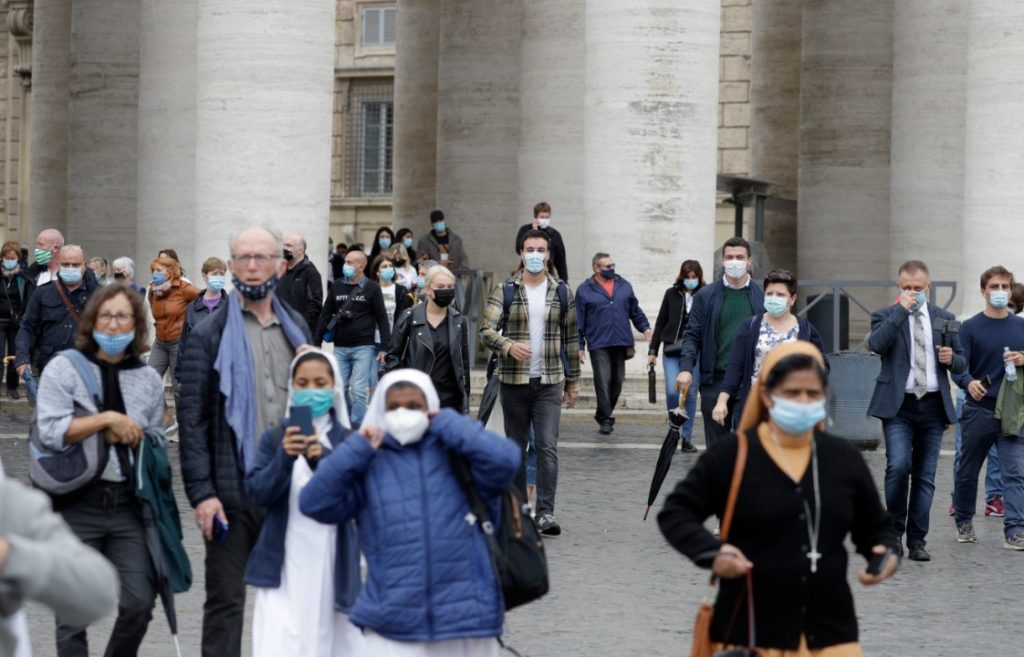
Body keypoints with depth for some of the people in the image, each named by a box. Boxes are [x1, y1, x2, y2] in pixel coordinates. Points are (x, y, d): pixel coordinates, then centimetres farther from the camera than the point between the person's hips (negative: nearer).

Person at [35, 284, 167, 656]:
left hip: (128, 503, 3)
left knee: (139, 602, -6)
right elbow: (50, 430, -12)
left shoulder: (149, 379, 11)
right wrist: (108, 419, -13)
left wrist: (125, 434, -1)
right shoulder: (64, 368, 1)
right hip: (76, 503, -2)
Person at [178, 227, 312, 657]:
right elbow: (192, 419, -6)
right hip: (233, 491, -4)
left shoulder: (296, 329, 13)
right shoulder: (210, 335, -2)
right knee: (226, 600, 1)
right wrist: (201, 492, -13)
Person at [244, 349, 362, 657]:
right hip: (284, 567, -1)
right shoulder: (275, 438, 6)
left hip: (332, 567, 1)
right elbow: (258, 492, -5)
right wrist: (284, 457, -23)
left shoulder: (349, 441, 4)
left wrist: (323, 460, -26)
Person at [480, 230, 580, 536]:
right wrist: (509, 346, -25)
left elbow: (571, 339, 11)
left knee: (548, 447, -10)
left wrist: (573, 382, 10)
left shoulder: (563, 293, 7)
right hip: (514, 382, 0)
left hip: (549, 383, 0)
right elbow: (486, 330, -5)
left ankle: (545, 513, -11)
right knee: (516, 448, 8)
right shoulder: (505, 291, 1)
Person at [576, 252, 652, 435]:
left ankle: (603, 414, 25)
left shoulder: (624, 286, 13)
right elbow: (579, 322, 3)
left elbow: (635, 311, 19)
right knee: (603, 380, -11)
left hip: (621, 343, 4)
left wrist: (645, 327, 4)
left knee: (617, 381, 9)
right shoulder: (585, 290, 2)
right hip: (598, 345, -4)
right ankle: (605, 419, -4)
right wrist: (580, 346, 0)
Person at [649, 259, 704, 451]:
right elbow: (660, 323, 11)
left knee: (690, 394, 1)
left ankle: (686, 437, 10)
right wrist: (653, 350, 7)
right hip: (672, 351, 1)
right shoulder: (672, 294, 6)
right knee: (672, 391, -12)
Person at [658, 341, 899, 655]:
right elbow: (674, 513, -3)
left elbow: (875, 526, 18)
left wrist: (886, 553, -5)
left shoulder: (844, 457, 7)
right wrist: (711, 551, -20)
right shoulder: (731, 454, -5)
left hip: (829, 632, 3)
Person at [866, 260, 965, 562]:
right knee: (899, 466, -18)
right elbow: (875, 344, -18)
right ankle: (894, 531, 1)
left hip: (933, 405, 3)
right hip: (898, 405, -3)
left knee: (925, 475, 5)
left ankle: (916, 541, 12)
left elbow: (960, 364, 16)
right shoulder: (886, 316, 4)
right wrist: (901, 310, -17)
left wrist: (951, 359, -7)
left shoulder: (945, 319, 12)